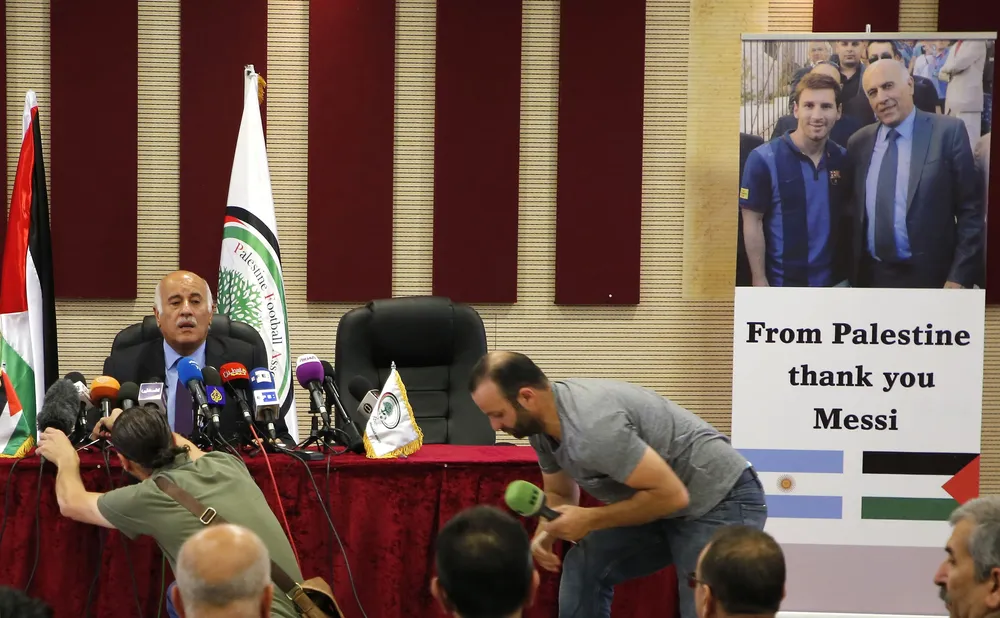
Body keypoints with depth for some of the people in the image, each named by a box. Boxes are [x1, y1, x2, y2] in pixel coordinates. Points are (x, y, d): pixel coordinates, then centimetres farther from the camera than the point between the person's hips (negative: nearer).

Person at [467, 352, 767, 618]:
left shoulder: (591, 425, -32)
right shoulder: (540, 425, -3)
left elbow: (672, 495, -30)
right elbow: (560, 494, 14)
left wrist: (591, 520, -23)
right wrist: (545, 533, -8)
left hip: (721, 500, -9)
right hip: (661, 499, 9)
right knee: (583, 566, 1)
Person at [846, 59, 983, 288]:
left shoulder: (948, 132, -7)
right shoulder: (859, 142, 7)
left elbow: (971, 210, -8)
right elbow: (855, 211, 10)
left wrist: (960, 276, -12)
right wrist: (852, 271, 3)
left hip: (928, 278, -4)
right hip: (871, 276, 4)